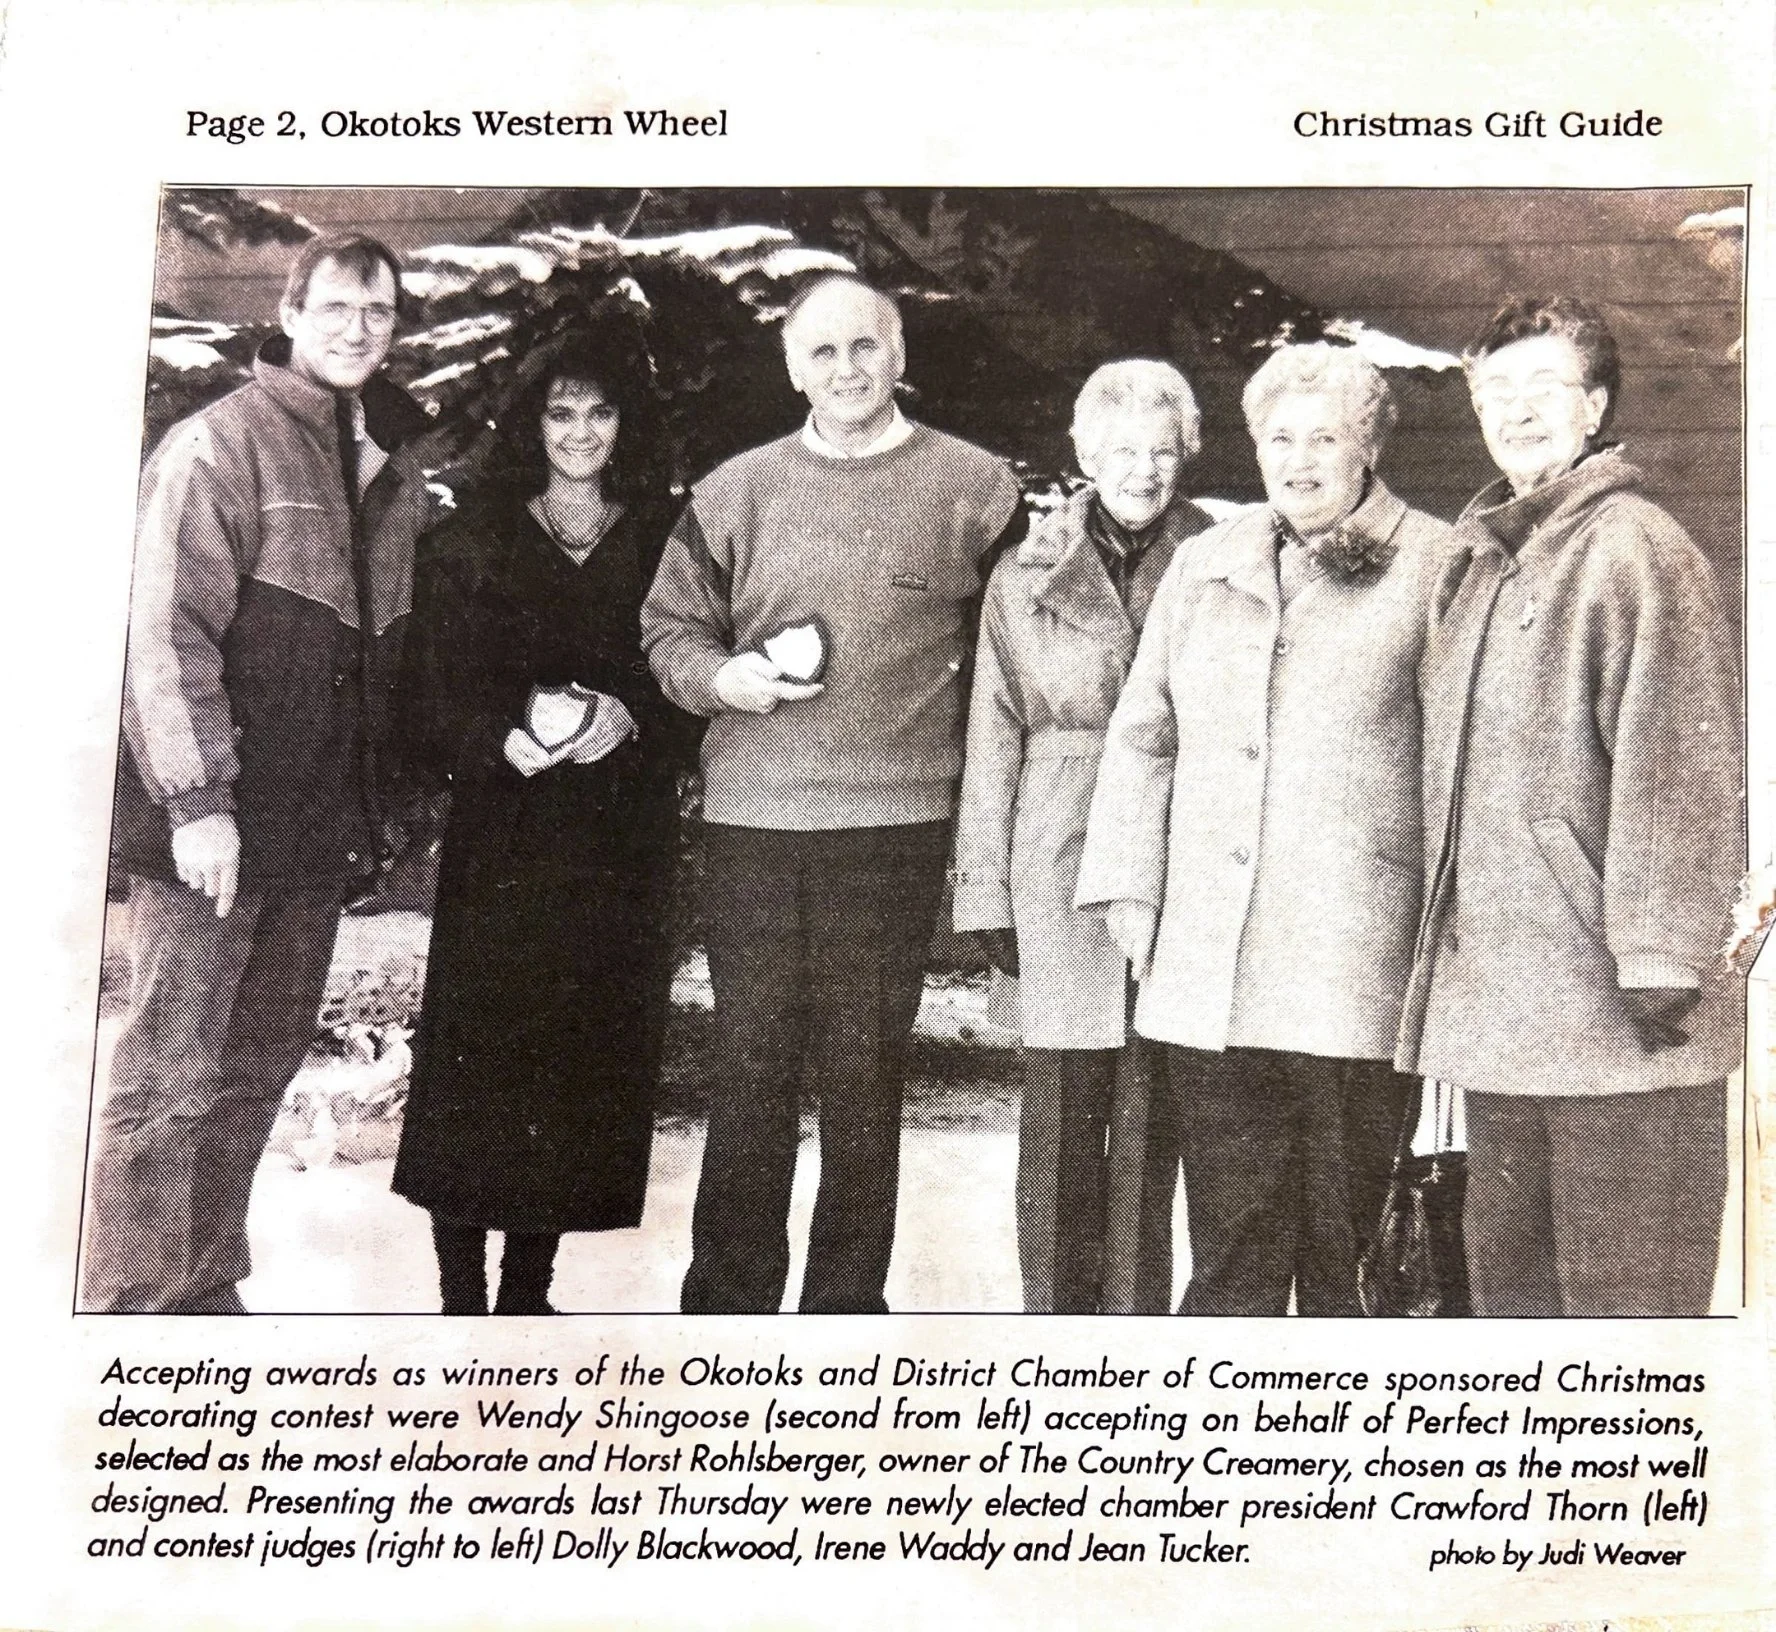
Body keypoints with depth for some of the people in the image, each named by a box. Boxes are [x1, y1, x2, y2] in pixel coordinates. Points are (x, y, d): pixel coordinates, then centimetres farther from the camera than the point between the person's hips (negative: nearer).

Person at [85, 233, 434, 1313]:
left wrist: (374, 806, 16)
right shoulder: (220, 444, -7)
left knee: (262, 1065, 12)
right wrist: (195, 800, -20)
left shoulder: (398, 466, 14)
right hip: (217, 824, -7)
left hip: (321, 830, 7)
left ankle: (205, 1289, 23)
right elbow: (165, 634, -13)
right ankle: (132, 1304, 6)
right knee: (175, 1075, -3)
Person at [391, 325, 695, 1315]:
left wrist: (627, 722, -15)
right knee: (480, 1054, -4)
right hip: (503, 838, -1)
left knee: (591, 1058, 1)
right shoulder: (473, 546, 7)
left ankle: (529, 1289, 12)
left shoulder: (665, 544, 9)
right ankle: (462, 1298, 4)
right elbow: (443, 702, 1)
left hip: (622, 847, 1)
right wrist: (510, 742, -18)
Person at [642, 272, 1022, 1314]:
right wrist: (722, 677, -4)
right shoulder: (736, 491, 10)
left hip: (897, 822, -1)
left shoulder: (974, 489, 5)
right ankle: (729, 1297, 15)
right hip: (753, 818, 2)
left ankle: (849, 1299, 14)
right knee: (749, 1068, 5)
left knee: (866, 1072, 4)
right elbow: (670, 626, 16)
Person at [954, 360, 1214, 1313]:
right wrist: (987, 891, 5)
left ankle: (1135, 1313, 14)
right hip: (1061, 867, 1)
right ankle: (1056, 1314, 14)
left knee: (1151, 1102, 3)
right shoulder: (1027, 578, 8)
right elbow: (994, 742, 8)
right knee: (1061, 1104, 3)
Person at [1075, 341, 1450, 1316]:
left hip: (1358, 961, -3)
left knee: (1343, 1236, 4)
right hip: (1208, 968, 4)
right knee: (1228, 1237, 5)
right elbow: (1142, 733, 18)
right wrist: (1128, 887, 10)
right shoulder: (1206, 564, 17)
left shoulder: (1432, 568, 3)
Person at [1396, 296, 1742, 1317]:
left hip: (1613, 1013, -8)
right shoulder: (1482, 563, 18)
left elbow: (1682, 769, -15)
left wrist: (1660, 956, -19)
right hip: (1497, 1008, 9)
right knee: (1512, 1281, 17)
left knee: (1626, 1298, -2)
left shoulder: (1635, 551, -8)